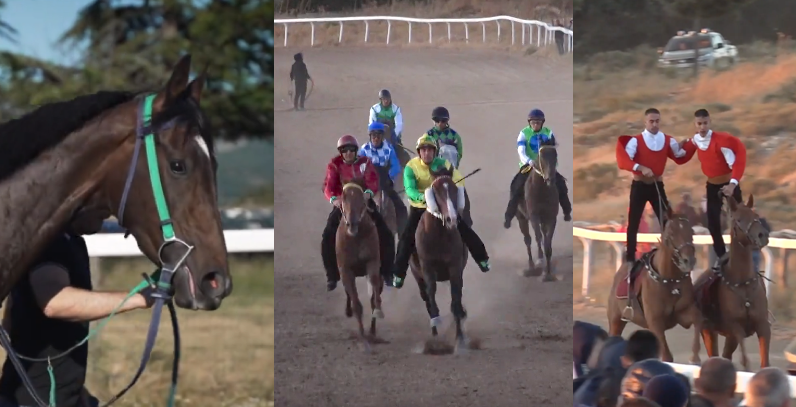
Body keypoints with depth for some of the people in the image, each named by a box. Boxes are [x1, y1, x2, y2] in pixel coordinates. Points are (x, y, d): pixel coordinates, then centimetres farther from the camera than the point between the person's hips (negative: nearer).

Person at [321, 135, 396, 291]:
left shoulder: (365, 163, -3)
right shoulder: (334, 165, -5)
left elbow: (373, 180, -20)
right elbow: (328, 185, -19)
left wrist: (368, 192, -44)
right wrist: (333, 199, -42)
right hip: (342, 203, 0)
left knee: (386, 236, -8)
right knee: (328, 239, -15)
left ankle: (386, 272, 9)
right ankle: (332, 276, -1)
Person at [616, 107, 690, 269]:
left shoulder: (667, 140, 1)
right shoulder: (636, 140, -12)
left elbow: (680, 158, 9)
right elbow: (623, 161, -22)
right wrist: (641, 168, -34)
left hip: (657, 186, 3)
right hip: (639, 186, -3)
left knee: (668, 220, 5)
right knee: (633, 222, 4)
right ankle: (630, 257, 15)